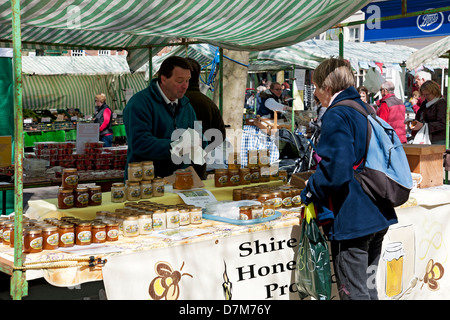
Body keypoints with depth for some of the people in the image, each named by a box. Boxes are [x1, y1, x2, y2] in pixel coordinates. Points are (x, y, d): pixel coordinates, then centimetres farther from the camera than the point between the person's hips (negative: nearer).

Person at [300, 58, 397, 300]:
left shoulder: (336, 116, -15)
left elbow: (335, 169, -26)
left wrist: (310, 192, -9)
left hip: (351, 220, -9)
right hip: (379, 216, 9)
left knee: (353, 293, 0)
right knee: (368, 286, 21)